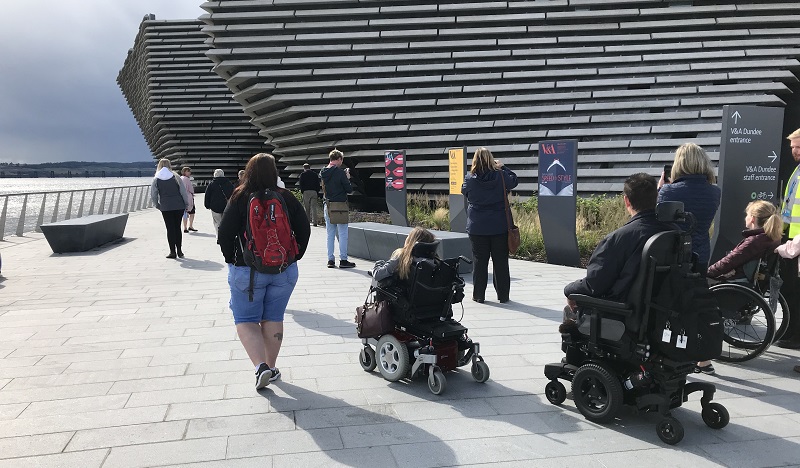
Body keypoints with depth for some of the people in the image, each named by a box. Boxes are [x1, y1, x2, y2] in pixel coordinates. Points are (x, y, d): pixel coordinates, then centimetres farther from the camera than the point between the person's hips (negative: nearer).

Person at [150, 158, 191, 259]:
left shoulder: (156, 179, 0)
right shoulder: (175, 177, -1)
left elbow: (153, 194, 0)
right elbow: (183, 191, -2)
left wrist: (157, 205, 14)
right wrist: (186, 204, 5)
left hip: (165, 207, -1)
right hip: (179, 206, 1)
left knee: (170, 229, 5)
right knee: (177, 227, 11)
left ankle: (173, 251, 3)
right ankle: (179, 251, 11)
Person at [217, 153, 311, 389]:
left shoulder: (239, 199, -10)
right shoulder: (287, 198, -1)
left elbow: (225, 234, -11)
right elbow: (304, 230, 3)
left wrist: (231, 259, 4)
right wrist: (294, 257, 12)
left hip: (247, 270, -3)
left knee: (245, 321, 7)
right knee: (273, 319, 14)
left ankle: (261, 366, -8)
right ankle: (271, 368, 21)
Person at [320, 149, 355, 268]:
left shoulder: (323, 173, 6)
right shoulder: (340, 173, -13)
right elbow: (349, 189, -11)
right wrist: (347, 178, 7)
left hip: (327, 206, 6)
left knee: (330, 234, 11)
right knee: (343, 234, 1)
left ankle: (330, 260, 13)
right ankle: (343, 260, 2)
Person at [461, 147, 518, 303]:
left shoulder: (470, 179, -8)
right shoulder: (501, 176, -7)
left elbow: (464, 191, 12)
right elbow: (514, 180, 13)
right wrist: (502, 167, 20)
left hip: (477, 228, 0)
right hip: (499, 227, 0)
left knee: (479, 261, 8)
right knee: (501, 261, 8)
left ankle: (479, 295, 13)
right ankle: (503, 295, 14)